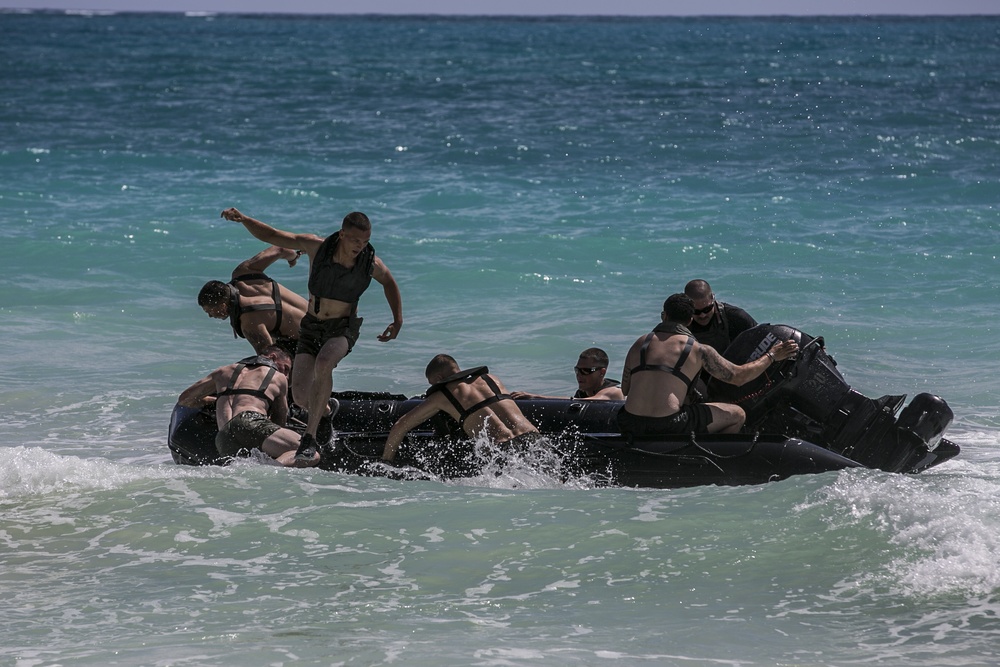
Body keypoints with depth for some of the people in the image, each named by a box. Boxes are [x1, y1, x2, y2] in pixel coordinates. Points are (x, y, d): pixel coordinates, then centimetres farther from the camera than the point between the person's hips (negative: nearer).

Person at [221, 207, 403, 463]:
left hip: (344, 328, -2)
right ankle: (324, 412, 27)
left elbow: (389, 282, 12)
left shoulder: (371, 264, -13)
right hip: (311, 327, 2)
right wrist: (243, 219, -27)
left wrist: (398, 319, 8)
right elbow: (270, 235, -12)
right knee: (300, 391, -12)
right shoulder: (317, 247, -15)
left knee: (323, 364, -35)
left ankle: (310, 436, -31)